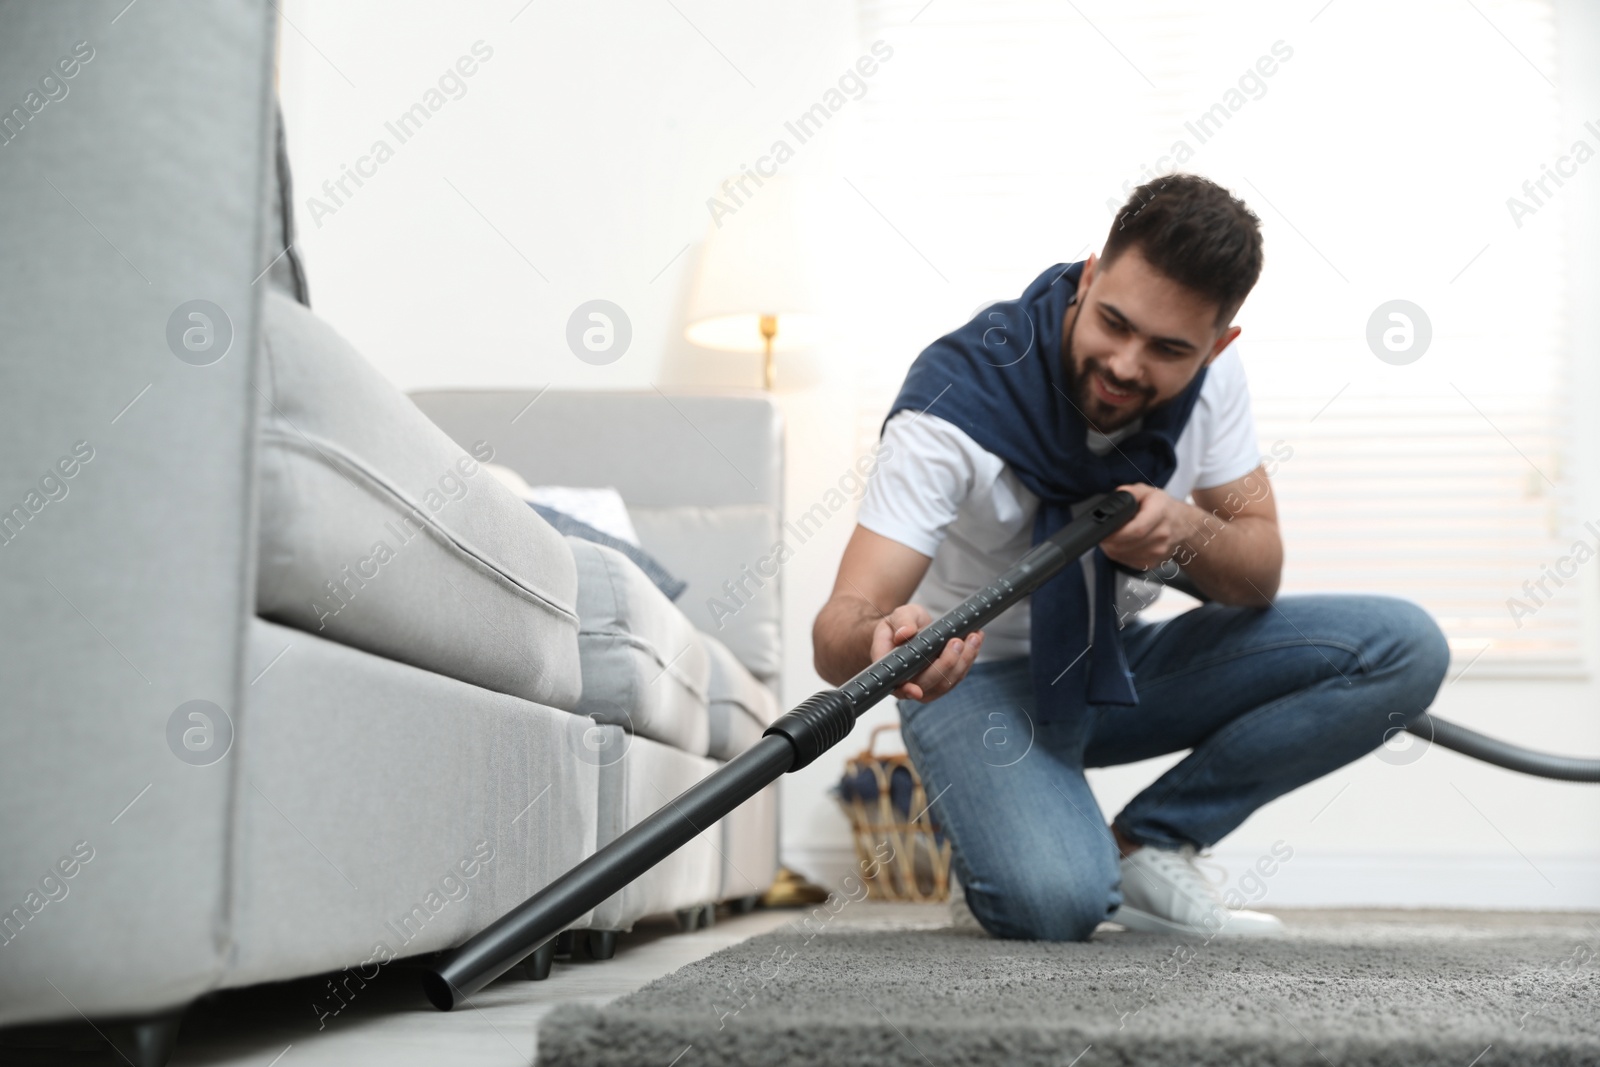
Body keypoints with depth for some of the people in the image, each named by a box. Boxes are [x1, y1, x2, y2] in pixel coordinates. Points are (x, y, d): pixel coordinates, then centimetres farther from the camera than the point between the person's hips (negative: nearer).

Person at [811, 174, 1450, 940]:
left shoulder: (1211, 370, -12)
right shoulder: (958, 398, -27)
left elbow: (1259, 574, -5)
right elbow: (837, 629, -32)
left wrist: (1189, 534, -30)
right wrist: (881, 641, -58)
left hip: (1121, 660, 6)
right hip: (982, 676, -5)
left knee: (1405, 648, -11)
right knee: (1056, 900, -34)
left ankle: (1145, 848, -5)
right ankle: (986, 838, 5)